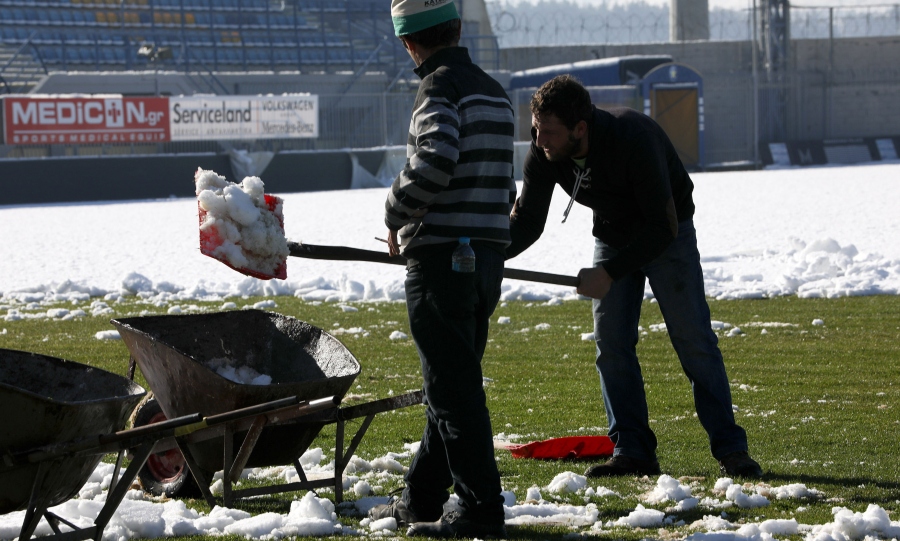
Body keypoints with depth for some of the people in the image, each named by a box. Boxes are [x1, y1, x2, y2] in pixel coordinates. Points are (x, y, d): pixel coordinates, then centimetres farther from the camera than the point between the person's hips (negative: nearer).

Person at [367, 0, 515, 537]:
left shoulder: (440, 86, -11)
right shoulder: (494, 91, 15)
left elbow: (435, 161, -27)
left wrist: (397, 215, -12)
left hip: (441, 256, -9)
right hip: (489, 254, 9)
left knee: (453, 388, -5)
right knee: (454, 385, 15)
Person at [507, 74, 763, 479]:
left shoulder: (634, 138, -36)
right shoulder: (543, 154, -19)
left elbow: (663, 227, -31)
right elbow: (526, 222, -10)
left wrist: (609, 273, -34)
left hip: (667, 234, -5)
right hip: (611, 234, 5)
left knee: (694, 340, -8)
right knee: (610, 344, -3)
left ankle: (729, 449, -5)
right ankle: (632, 451, 2)